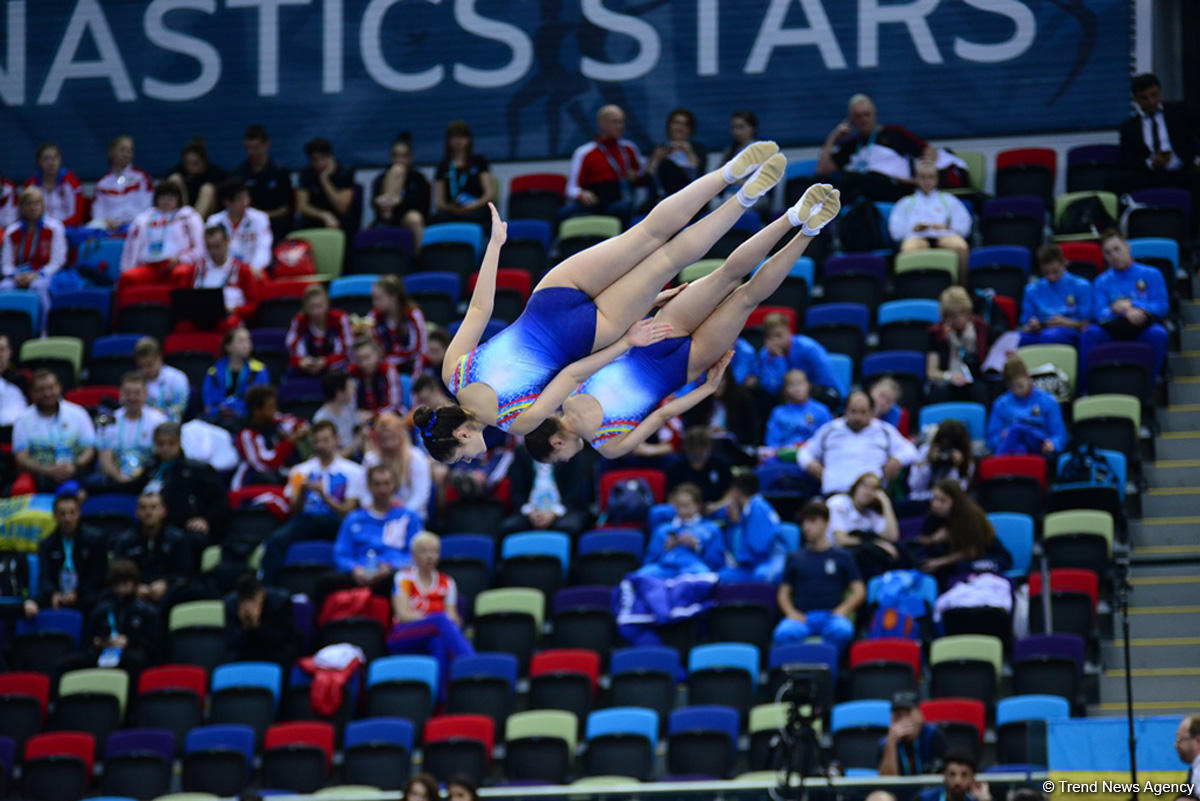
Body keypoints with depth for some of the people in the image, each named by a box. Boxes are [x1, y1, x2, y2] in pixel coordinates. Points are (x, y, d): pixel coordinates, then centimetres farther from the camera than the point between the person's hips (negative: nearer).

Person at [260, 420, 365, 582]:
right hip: (307, 519, 3)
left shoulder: (353, 471, 7)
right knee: (276, 539, -28)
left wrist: (323, 494, -13)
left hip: (335, 522, -3)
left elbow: (348, 511, 1)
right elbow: (295, 512, 11)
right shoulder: (301, 471, 17)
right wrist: (301, 492, -10)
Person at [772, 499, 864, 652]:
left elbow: (859, 592, 13)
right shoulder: (795, 558, 21)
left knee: (842, 631, -40)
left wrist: (843, 609, -5)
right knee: (783, 634, -37)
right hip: (802, 615, 1)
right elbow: (783, 593, 19)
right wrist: (791, 612, -2)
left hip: (831, 615, -1)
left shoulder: (842, 557, 17)